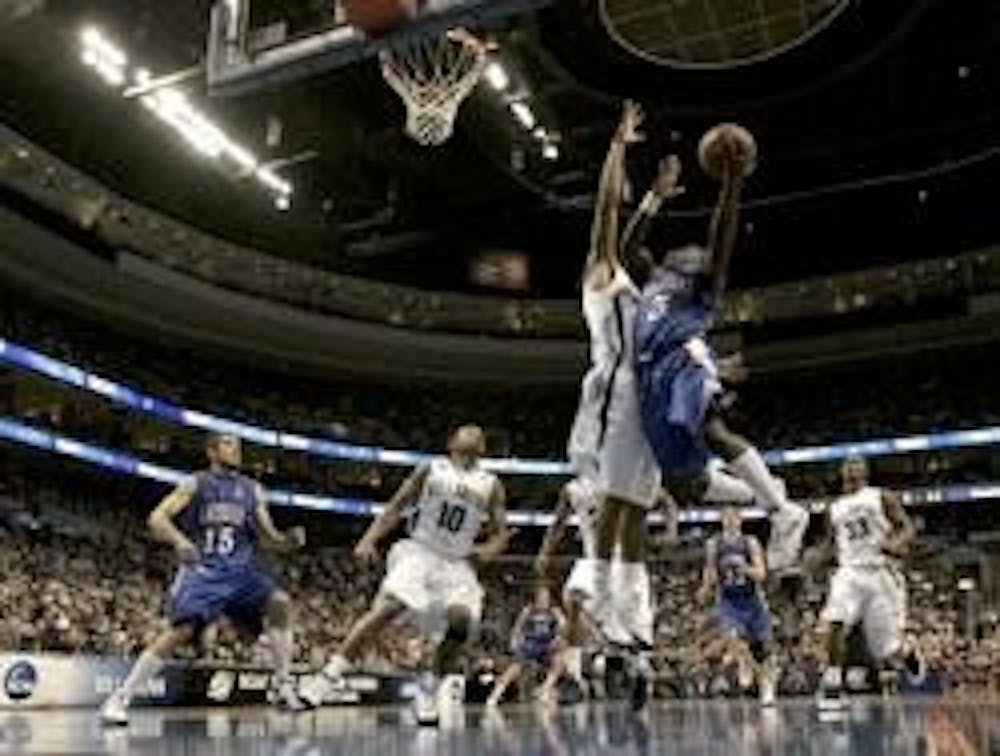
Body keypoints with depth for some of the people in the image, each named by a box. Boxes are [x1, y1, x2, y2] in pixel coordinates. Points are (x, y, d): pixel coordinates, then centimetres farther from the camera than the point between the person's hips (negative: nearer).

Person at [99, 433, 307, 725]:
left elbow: (271, 537, 13)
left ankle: (284, 688, -10)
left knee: (280, 603, -19)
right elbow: (157, 518, -5)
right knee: (180, 630, -20)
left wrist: (290, 540, -10)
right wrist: (179, 539, -25)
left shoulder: (253, 490, 13)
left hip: (241, 570, 4)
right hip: (202, 570, -3)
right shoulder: (195, 484, 3)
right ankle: (119, 699, -7)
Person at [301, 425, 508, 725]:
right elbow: (396, 506, 4)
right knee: (386, 608, -22)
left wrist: (486, 551, -12)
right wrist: (369, 539, -8)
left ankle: (432, 684, -5)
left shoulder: (491, 486, 8)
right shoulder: (431, 470, 4)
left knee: (462, 617, -23)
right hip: (419, 552, -2)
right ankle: (330, 675, -20)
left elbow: (501, 534, 9)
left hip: (457, 563, 2)